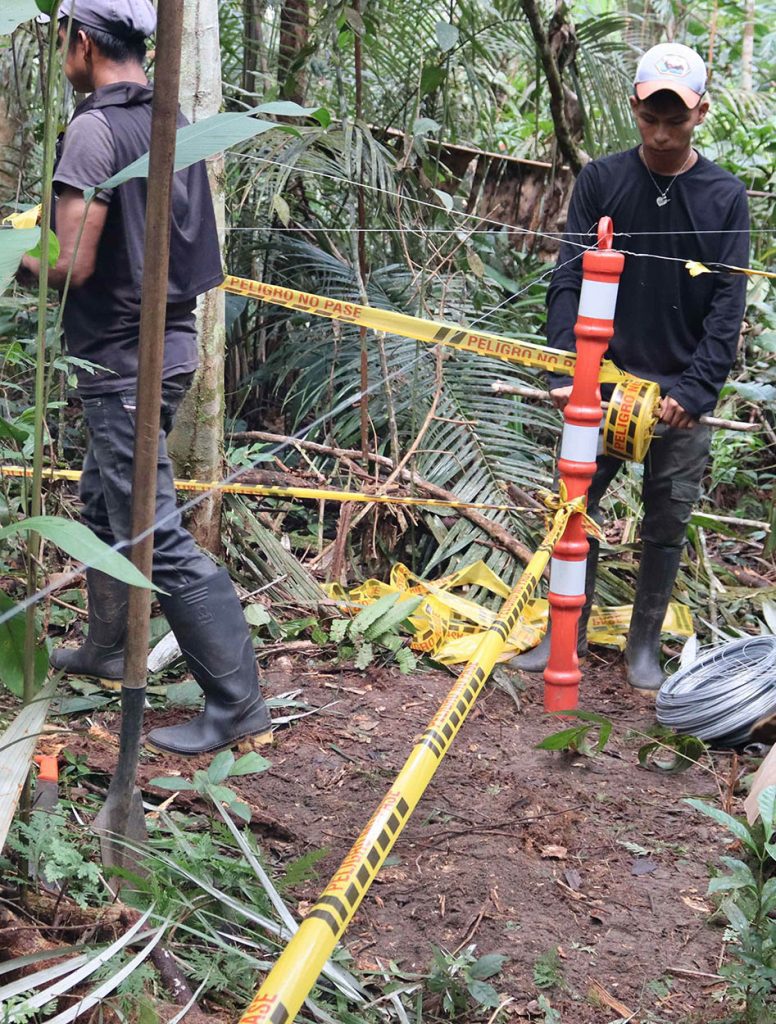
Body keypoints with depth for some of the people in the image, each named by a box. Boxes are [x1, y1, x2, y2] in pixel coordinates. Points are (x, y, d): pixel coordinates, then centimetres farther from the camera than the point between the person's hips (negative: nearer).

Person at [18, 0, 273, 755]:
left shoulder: (95, 128, -17)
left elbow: (72, 265, -21)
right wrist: (50, 239, 18)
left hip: (123, 360, -9)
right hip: (169, 342, 9)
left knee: (156, 537, -6)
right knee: (103, 504, 24)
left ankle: (236, 706, -5)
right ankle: (107, 650, 38)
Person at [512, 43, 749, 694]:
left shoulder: (725, 197, -2)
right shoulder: (601, 182, 0)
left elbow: (727, 305, -6)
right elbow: (569, 284, -4)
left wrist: (694, 390, -16)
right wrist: (565, 372, -15)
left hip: (682, 395, -1)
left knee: (667, 527, 7)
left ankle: (645, 645, 23)